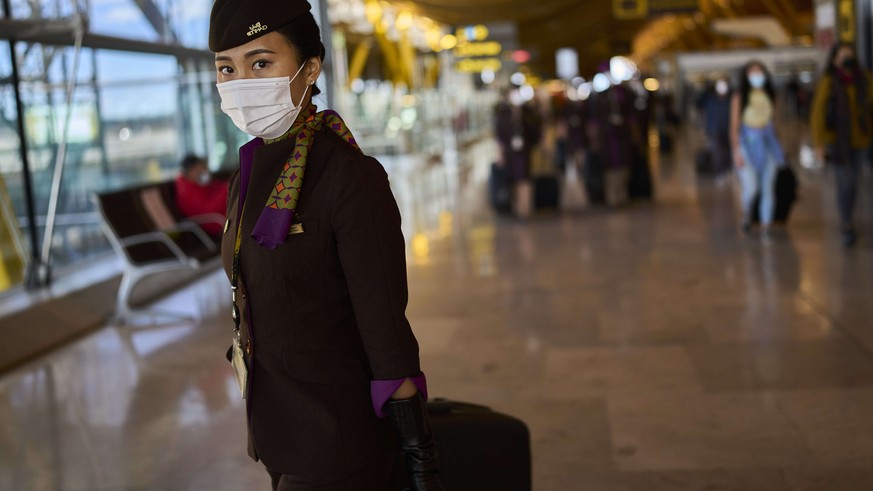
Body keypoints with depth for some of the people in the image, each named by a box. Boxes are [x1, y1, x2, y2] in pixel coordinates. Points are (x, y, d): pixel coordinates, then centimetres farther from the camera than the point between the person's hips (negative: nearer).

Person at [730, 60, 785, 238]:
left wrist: (778, 150, 12)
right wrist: (736, 151, -13)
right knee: (751, 187, -13)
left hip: (768, 144, 4)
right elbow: (734, 126, -6)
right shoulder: (739, 98, -4)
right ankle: (746, 213, 19)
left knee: (768, 188, 0)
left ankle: (765, 228, 6)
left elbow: (772, 121, 13)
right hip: (747, 144, -4)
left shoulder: (770, 96, 7)